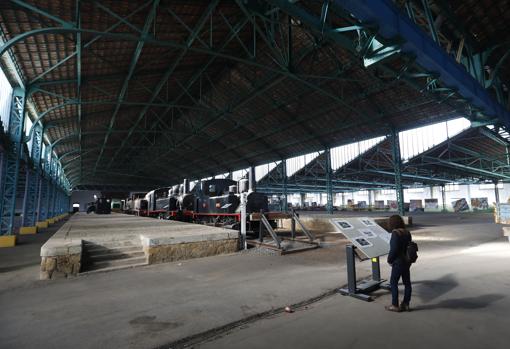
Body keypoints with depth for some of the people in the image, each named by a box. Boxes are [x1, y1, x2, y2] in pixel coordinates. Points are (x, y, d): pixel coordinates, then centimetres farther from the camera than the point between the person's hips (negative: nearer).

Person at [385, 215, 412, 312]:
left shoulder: (395, 233, -20)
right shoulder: (407, 232, 4)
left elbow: (394, 249, -22)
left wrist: (389, 260, -7)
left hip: (398, 262, -8)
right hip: (407, 261, 8)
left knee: (393, 283, 5)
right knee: (407, 283, 14)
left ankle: (395, 305, 12)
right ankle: (406, 304, 25)